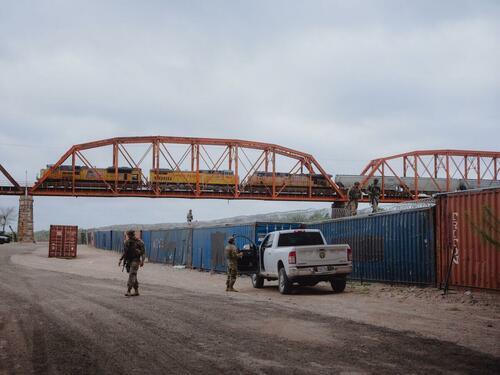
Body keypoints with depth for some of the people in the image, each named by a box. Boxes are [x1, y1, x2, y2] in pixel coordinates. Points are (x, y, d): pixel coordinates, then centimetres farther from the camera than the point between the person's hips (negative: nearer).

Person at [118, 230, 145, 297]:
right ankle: (136, 291, 18)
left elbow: (142, 252, -7)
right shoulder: (127, 242, 9)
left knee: (132, 275, -15)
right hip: (128, 261, 6)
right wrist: (121, 260, 10)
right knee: (133, 276, 10)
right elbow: (124, 252, 17)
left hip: (135, 261, -6)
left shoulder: (139, 242, -8)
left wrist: (142, 261, -15)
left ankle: (128, 291, -20)